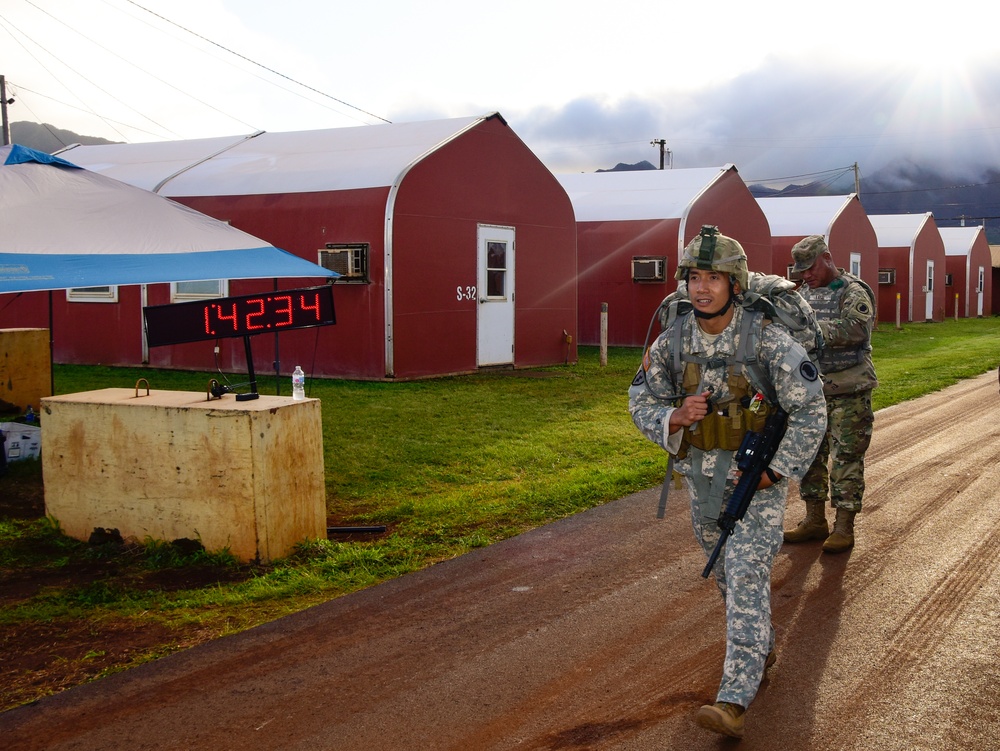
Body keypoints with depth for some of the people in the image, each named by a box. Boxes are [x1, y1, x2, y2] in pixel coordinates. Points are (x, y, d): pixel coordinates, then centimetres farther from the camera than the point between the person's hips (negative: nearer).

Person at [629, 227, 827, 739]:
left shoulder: (768, 340, -19)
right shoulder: (672, 341, -7)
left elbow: (811, 410, -13)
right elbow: (642, 402, 3)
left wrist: (774, 471, -17)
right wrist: (676, 417, -19)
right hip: (702, 476, 5)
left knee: (747, 579, -14)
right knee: (726, 574, 20)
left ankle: (735, 701, -17)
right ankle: (763, 648, 44)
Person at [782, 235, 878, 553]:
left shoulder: (853, 292, -9)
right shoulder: (804, 295, 14)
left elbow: (856, 329, -26)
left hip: (847, 393, -7)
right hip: (811, 390, 7)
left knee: (846, 458, -2)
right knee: (810, 455, 11)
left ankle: (844, 528, 5)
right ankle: (814, 521, 22)